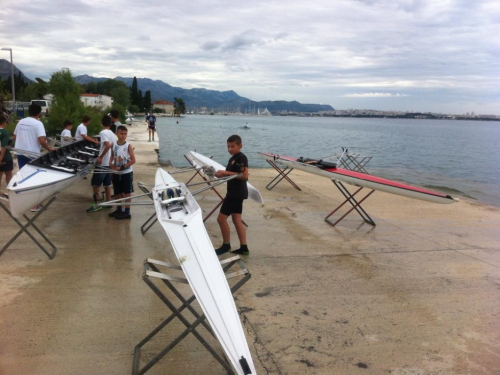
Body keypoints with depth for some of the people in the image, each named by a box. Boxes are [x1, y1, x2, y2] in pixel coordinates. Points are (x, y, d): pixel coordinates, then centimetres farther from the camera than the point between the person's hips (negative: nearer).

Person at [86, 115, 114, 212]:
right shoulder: (112, 134, 11)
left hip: (102, 163, -8)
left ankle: (96, 204, 1)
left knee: (95, 183, 0)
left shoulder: (103, 132, -14)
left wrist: (100, 157, -22)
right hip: (109, 162, 8)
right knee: (107, 184, 14)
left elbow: (108, 145, -28)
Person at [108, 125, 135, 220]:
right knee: (117, 192, 15)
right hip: (116, 173, 5)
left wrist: (122, 167, -18)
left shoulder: (128, 145, -12)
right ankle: (119, 210, 32)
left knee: (126, 193, 4)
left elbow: (133, 160, -13)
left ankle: (127, 212, 10)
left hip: (126, 172, -5)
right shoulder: (113, 144, 0)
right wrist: (110, 163, -5)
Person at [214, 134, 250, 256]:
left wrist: (226, 172, -21)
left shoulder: (241, 158, -14)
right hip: (234, 193, 10)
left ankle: (226, 245, 9)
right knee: (237, 220, 10)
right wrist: (221, 175, 0)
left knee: (221, 218, -6)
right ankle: (243, 248, 15)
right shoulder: (232, 159, 15)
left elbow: (244, 176, -23)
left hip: (237, 193, -10)